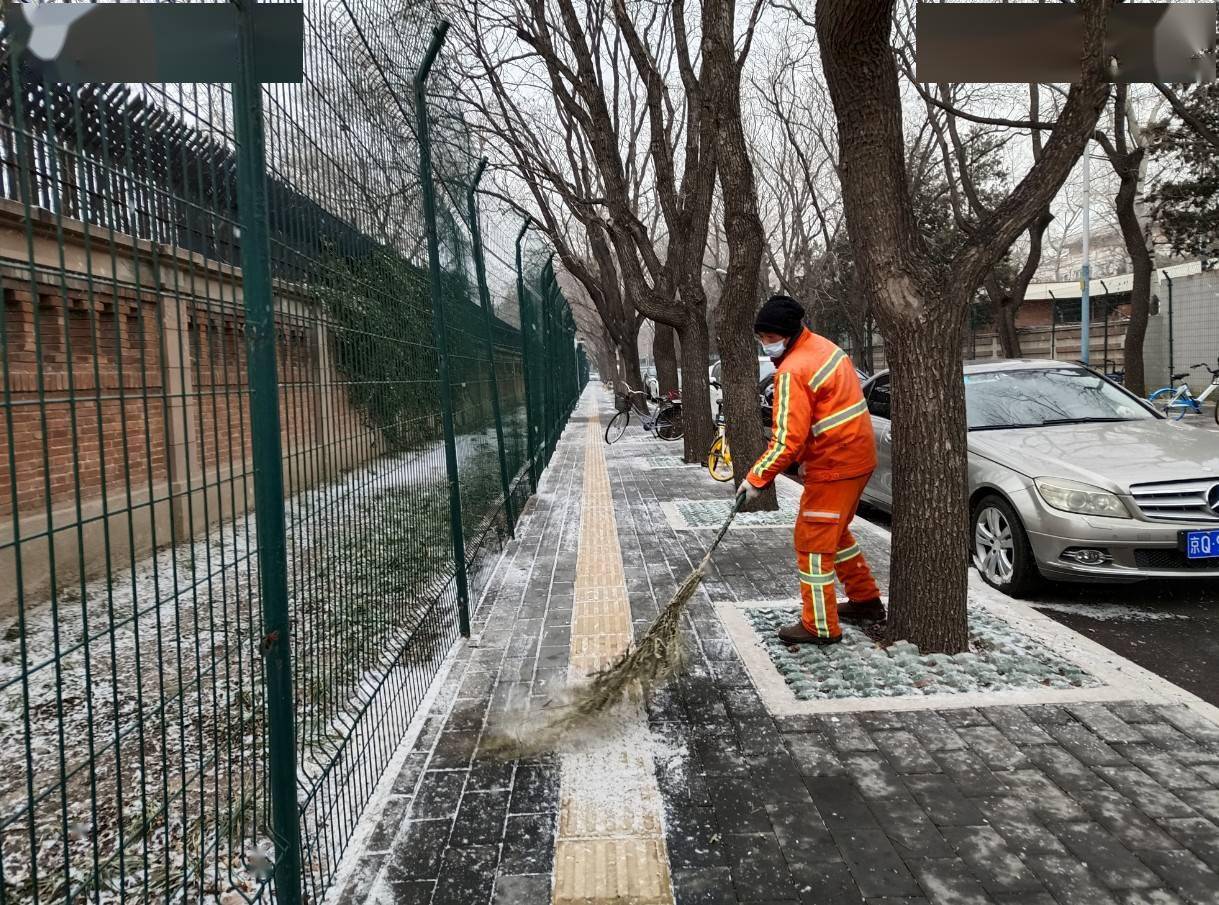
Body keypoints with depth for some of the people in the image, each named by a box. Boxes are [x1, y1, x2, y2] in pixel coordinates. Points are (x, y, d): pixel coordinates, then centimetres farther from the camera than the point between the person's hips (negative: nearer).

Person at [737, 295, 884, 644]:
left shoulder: (792, 371, -21)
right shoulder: (825, 347, 9)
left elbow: (787, 441, -25)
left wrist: (756, 479, -17)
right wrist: (807, 456, 18)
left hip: (833, 467, -10)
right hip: (858, 457, 10)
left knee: (813, 541, 0)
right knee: (835, 531, 24)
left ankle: (821, 627, 8)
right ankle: (866, 602, 35)